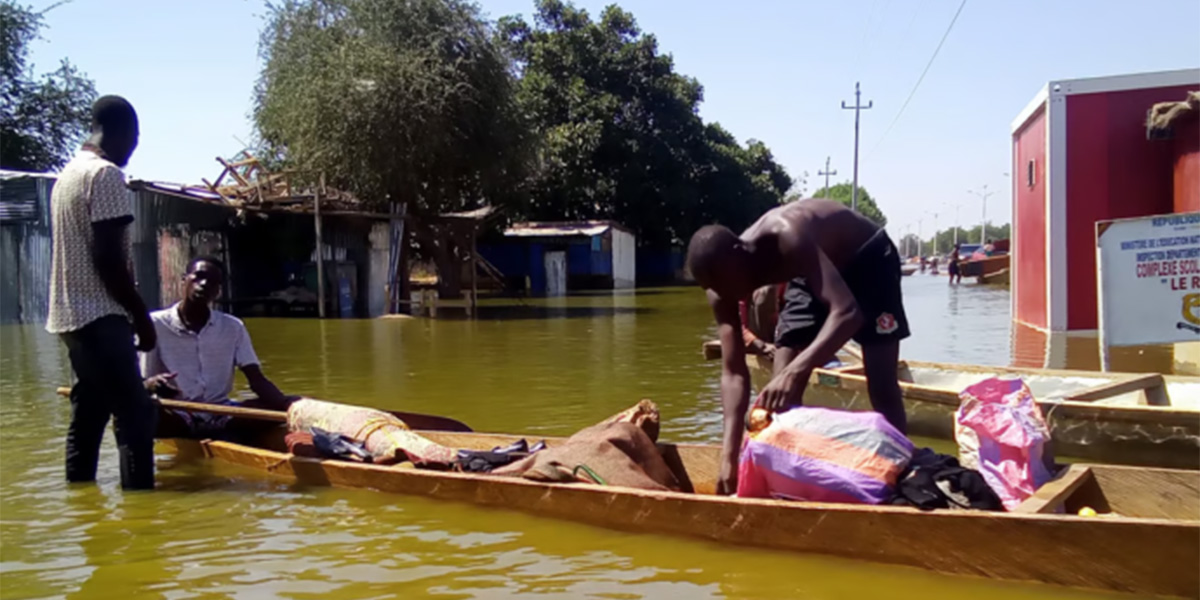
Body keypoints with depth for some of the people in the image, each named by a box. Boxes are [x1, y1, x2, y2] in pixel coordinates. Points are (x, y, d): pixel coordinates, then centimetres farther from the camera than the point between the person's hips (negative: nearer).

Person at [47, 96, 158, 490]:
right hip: (100, 316, -10)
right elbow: (108, 259, -19)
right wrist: (141, 316, -10)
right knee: (135, 416, -11)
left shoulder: (68, 173, 17)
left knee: (88, 414, 14)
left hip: (70, 316, 10)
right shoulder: (106, 175, -13)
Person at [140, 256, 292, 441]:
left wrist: (289, 406, -19)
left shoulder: (233, 327, 8)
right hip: (176, 419, -3)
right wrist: (150, 385, -28)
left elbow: (257, 380, 1)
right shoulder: (155, 324, 0)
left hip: (222, 416, 3)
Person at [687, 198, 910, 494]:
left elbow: (848, 311, -52)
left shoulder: (788, 239, -42)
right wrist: (729, 455, -32)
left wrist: (796, 371, -65)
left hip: (868, 258, -5)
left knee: (881, 385, -9)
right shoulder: (721, 290, -22)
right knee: (779, 390, -5)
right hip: (812, 273, 5)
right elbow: (733, 373, -22)